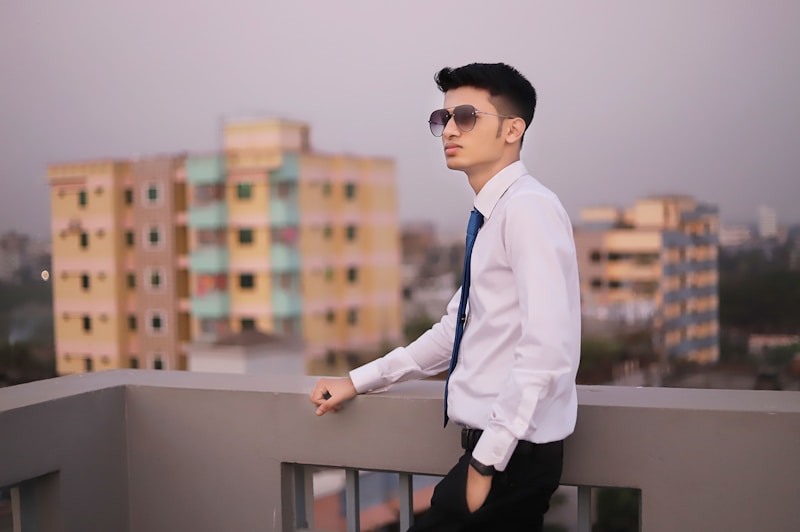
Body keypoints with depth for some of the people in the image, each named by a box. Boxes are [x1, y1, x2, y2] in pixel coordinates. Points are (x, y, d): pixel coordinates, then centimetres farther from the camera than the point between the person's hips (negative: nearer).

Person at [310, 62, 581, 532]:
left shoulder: (528, 207, -15)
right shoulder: (491, 215, 13)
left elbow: (547, 349, -23)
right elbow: (456, 330, 20)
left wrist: (486, 461, -21)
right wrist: (359, 381, 18)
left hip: (513, 454, -8)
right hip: (490, 442, 8)